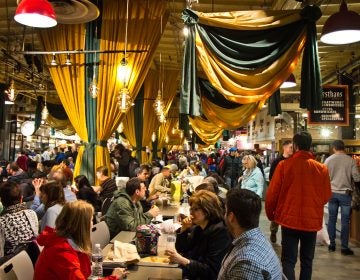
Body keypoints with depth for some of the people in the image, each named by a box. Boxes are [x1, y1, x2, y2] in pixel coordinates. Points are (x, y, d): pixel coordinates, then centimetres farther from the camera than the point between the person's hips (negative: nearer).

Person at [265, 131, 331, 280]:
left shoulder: (284, 165, -12)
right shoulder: (322, 168, -7)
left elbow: (272, 194, -8)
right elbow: (326, 196, 5)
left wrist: (270, 214, 9)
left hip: (290, 219, -2)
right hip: (312, 221, 2)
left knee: (288, 260, 6)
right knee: (307, 260, 17)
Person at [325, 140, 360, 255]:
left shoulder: (328, 160, -3)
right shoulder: (350, 160, -8)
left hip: (332, 193, 2)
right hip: (345, 193, -2)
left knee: (332, 219, 11)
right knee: (345, 221, 4)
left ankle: (332, 244, 18)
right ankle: (344, 247, 9)